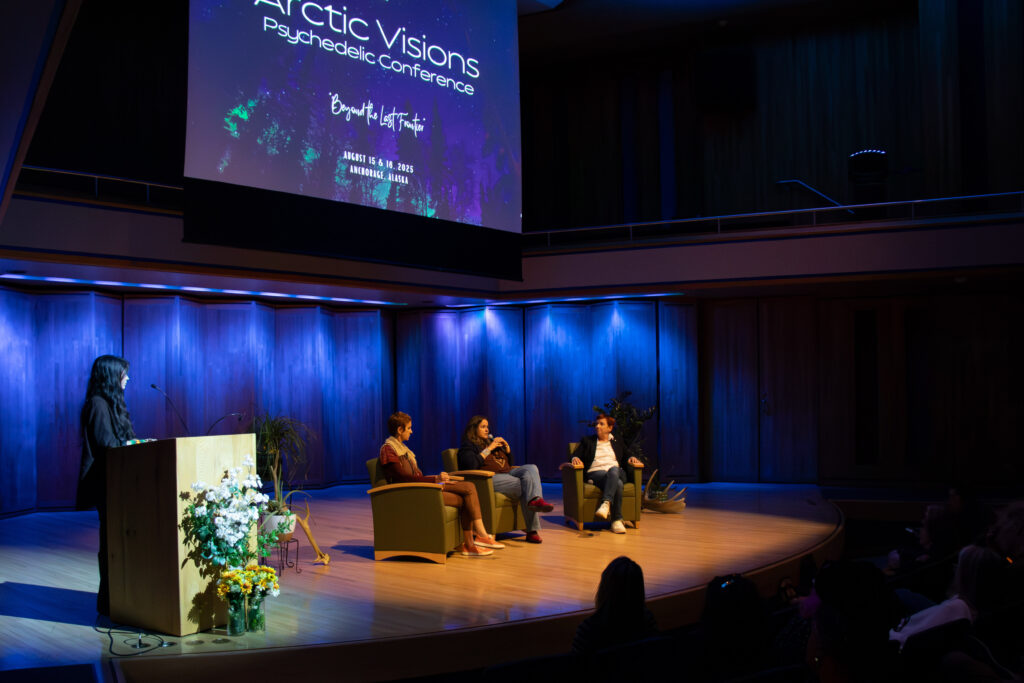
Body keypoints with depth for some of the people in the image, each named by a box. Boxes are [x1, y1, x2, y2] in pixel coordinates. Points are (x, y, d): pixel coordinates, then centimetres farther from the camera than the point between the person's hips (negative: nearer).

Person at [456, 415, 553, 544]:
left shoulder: (492, 441, 32)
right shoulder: (468, 446, 9)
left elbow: (510, 463, 33)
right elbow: (472, 465, -13)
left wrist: (506, 447, 15)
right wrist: (489, 449, -7)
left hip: (508, 473, 7)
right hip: (490, 478, -7)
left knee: (531, 468, -22)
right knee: (524, 485, -29)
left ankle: (536, 499, -45)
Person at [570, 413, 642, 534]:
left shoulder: (617, 443, 27)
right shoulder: (587, 441, 23)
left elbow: (624, 459, 28)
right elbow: (576, 455, 13)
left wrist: (630, 460, 5)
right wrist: (575, 458, -11)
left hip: (617, 472, 2)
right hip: (595, 473, -2)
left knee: (613, 470, -40)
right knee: (617, 484, -37)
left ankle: (606, 503, -54)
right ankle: (617, 520, -43)